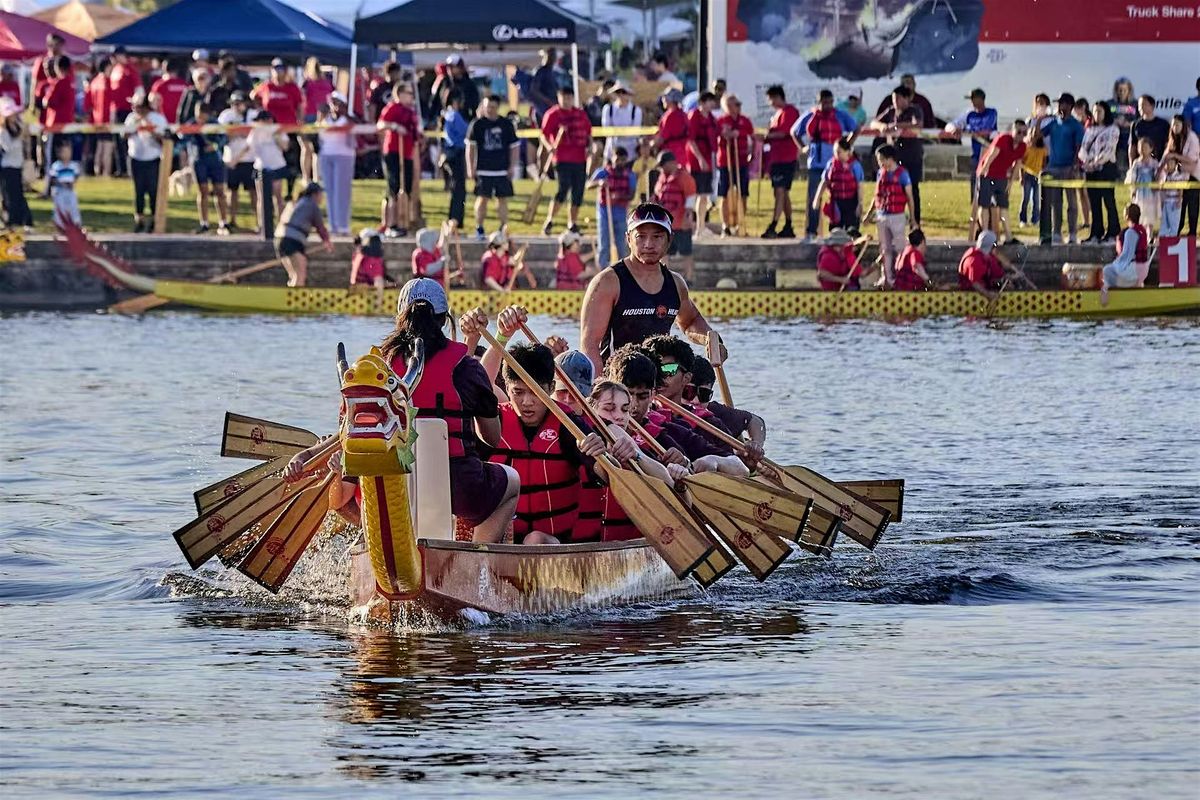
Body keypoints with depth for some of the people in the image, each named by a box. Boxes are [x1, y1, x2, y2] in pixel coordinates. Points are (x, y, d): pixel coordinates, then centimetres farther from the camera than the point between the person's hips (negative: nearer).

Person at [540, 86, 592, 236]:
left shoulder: (581, 114, 14)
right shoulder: (553, 114, -1)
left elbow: (588, 133, 22)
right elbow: (544, 135, -4)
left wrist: (589, 145, 4)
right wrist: (550, 147, -22)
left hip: (580, 159, 5)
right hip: (562, 158, -5)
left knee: (578, 193, 6)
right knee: (563, 188, -17)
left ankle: (573, 223, 16)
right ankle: (549, 221, -9)